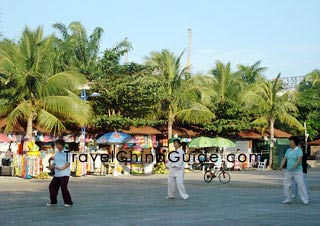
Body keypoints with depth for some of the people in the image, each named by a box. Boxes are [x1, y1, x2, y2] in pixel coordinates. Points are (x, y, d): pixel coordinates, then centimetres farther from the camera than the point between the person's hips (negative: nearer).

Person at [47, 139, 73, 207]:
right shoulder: (57, 153, 15)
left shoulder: (66, 152, -7)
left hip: (64, 174, -8)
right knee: (52, 186, 6)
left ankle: (68, 202, -4)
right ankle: (53, 202, 21)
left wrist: (61, 168, -25)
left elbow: (68, 163, -13)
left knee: (63, 187, -15)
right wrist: (51, 166, -1)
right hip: (57, 174, 8)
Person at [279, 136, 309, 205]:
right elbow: (284, 159, 6)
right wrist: (281, 166, -9)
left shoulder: (299, 150, -9)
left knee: (301, 185, -8)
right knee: (286, 185, 2)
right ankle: (288, 199, 11)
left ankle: (305, 200, -4)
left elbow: (299, 159, -20)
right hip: (288, 171, 6)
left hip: (297, 171, -6)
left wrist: (295, 166, -36)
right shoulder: (288, 150, 10)